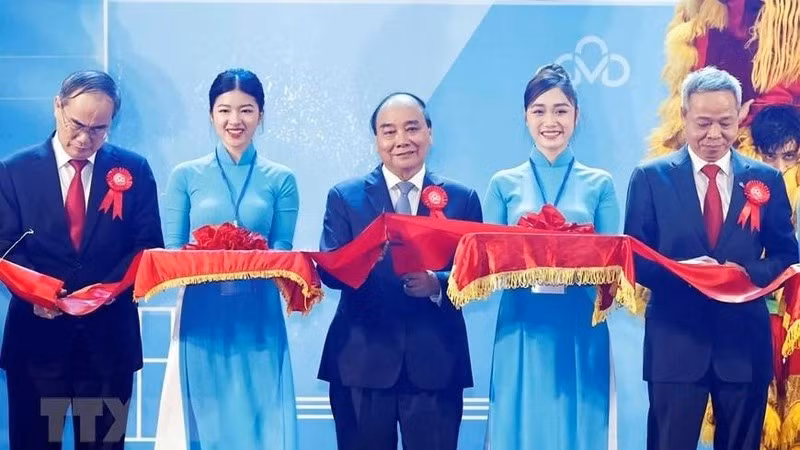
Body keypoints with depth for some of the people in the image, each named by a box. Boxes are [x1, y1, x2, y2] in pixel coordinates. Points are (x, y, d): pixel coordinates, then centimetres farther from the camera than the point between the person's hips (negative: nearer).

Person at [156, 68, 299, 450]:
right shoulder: (186, 176, 6)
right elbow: (171, 251, 3)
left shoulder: (281, 180, 6)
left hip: (259, 321, 0)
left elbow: (283, 252, 1)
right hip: (202, 319, 0)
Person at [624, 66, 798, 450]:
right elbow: (635, 258, 1)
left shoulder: (766, 179, 8)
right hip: (675, 342, -2)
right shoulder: (651, 177, 2)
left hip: (745, 342, 2)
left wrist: (750, 273, -13)